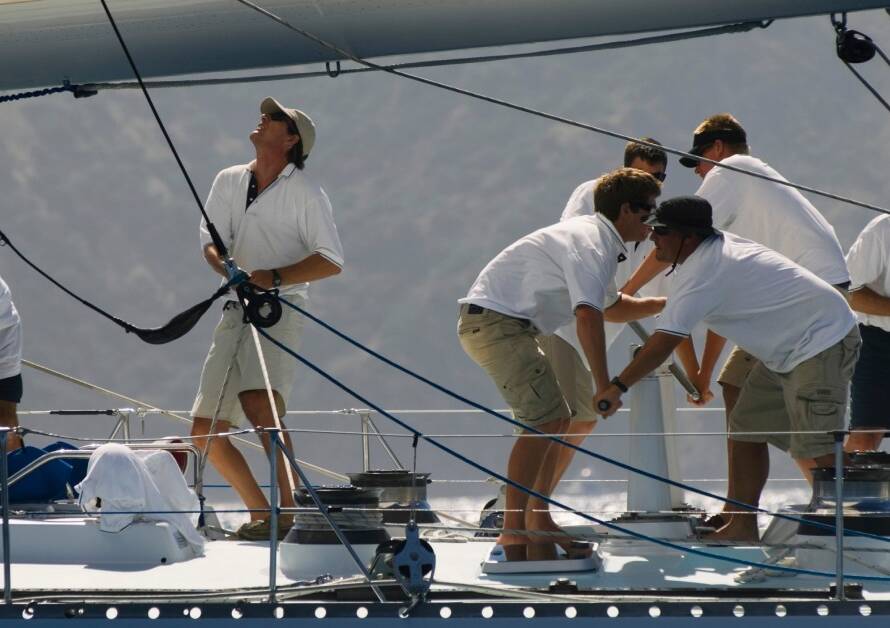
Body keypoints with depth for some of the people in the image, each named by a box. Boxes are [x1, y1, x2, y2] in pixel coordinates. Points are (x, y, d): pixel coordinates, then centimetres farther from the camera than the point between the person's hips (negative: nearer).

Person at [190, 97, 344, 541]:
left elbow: (331, 262, -7)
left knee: (259, 403, -31)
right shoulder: (229, 182, 13)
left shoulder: (305, 192, -4)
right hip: (236, 309, 7)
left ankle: (288, 512, -31)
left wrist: (272, 278, -18)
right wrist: (232, 271, -17)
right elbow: (210, 243, 6)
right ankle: (261, 514, 16)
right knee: (205, 430, 5)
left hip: (281, 309, -7)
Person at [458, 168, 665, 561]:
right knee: (542, 421, -18)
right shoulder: (592, 244, -16)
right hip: (494, 321, -11)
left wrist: (665, 304, 23)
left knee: (556, 418, 16)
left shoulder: (596, 239, 18)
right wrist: (604, 386, -30)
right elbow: (587, 315, -29)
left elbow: (612, 307, 34)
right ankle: (513, 530, -19)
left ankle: (538, 521, 22)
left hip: (506, 324, 11)